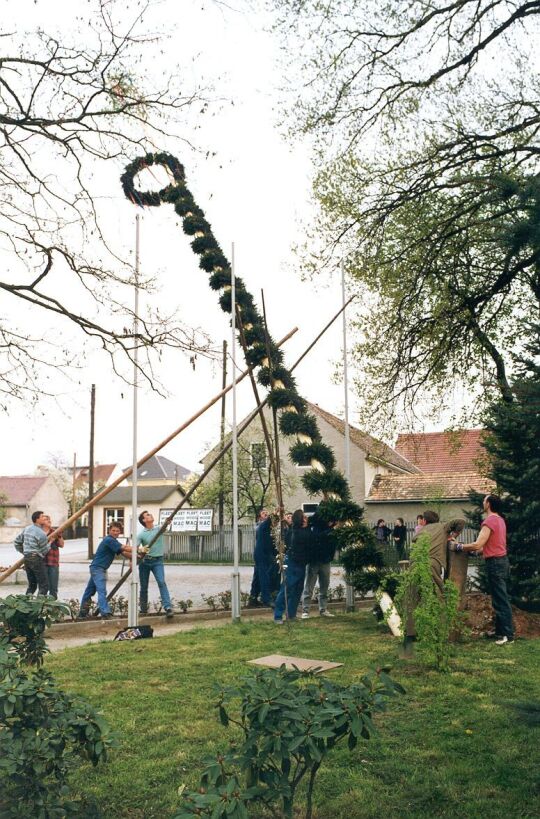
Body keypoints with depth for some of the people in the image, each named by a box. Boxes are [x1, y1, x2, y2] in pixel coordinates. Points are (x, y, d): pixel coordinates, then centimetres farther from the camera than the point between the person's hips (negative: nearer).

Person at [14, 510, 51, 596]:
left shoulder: (27, 529, 9)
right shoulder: (41, 533, -15)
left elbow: (17, 542, 16)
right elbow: (44, 550, -10)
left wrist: (23, 552, 25)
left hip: (26, 558, 8)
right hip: (37, 559, -8)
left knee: (31, 584, 18)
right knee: (44, 585, -2)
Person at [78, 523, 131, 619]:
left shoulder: (113, 541, 15)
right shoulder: (109, 540, -15)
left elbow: (123, 553, 9)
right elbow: (125, 548, -19)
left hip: (97, 568, 10)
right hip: (98, 568, -10)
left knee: (89, 591, 15)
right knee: (102, 591, -18)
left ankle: (82, 614, 23)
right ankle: (105, 614, -26)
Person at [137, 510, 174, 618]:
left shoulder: (159, 529, 5)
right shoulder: (141, 534, -1)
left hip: (157, 561, 0)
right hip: (145, 561, 0)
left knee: (162, 582, -17)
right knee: (143, 586, 9)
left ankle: (168, 607, -24)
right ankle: (143, 609, 26)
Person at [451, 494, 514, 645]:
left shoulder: (489, 521, -18)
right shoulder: (499, 520, 12)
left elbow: (478, 545, -23)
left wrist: (459, 546, -13)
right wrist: (473, 550, 19)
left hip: (495, 563, -10)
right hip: (501, 560, 10)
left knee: (500, 600, -6)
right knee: (500, 598, 14)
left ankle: (508, 635, -3)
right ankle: (501, 630, 21)